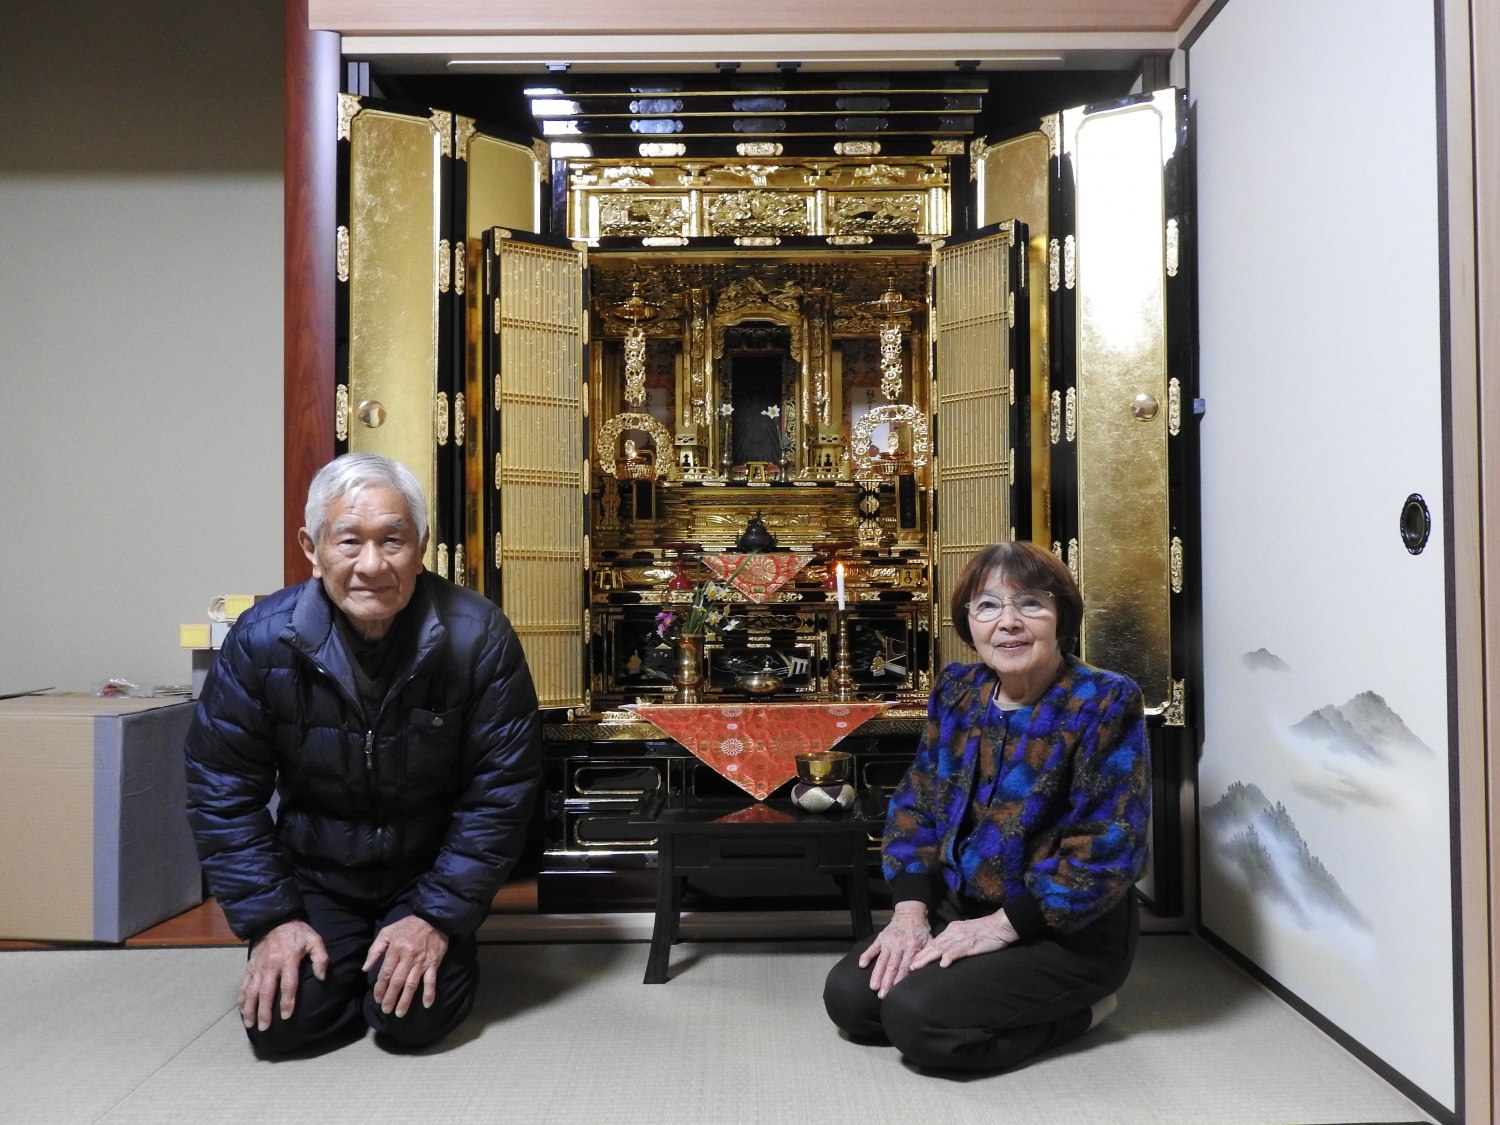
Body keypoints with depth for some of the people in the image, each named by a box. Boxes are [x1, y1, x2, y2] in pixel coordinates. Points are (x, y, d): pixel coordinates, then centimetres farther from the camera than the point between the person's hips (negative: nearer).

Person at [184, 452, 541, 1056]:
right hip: (315, 876, 2)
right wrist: (270, 919, -11)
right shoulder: (262, 639, -16)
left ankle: (445, 949, 17)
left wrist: (438, 917, -16)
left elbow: (500, 792, -14)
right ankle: (343, 961, 20)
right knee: (280, 1023, -13)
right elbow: (222, 792, -6)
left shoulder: (478, 637, -20)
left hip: (429, 873, -1)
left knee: (416, 1017, -18)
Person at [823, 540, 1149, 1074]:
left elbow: (1108, 848, -21)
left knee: (916, 1016, -23)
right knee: (848, 995, -7)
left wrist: (1003, 925, -21)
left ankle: (1076, 1009, 1)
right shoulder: (957, 691, 2)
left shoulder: (1105, 703, -16)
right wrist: (910, 908, -9)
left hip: (1068, 931, -7)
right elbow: (915, 804, 5)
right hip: (958, 911, 7)